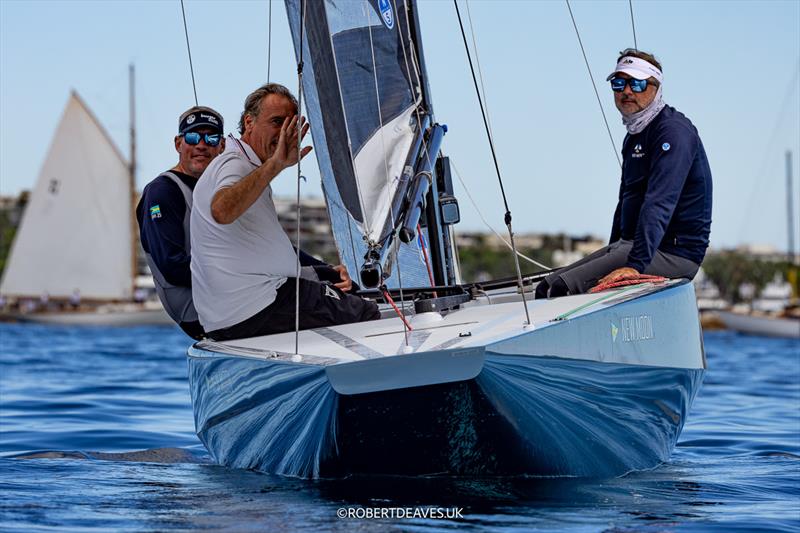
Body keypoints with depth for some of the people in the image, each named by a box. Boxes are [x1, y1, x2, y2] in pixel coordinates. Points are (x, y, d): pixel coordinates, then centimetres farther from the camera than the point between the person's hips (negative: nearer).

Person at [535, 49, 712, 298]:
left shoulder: (673, 131, -14)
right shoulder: (633, 136, 19)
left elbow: (659, 204, -25)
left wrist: (635, 265, -34)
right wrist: (611, 258, 28)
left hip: (672, 253, -10)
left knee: (564, 287, -24)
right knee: (547, 286, -1)